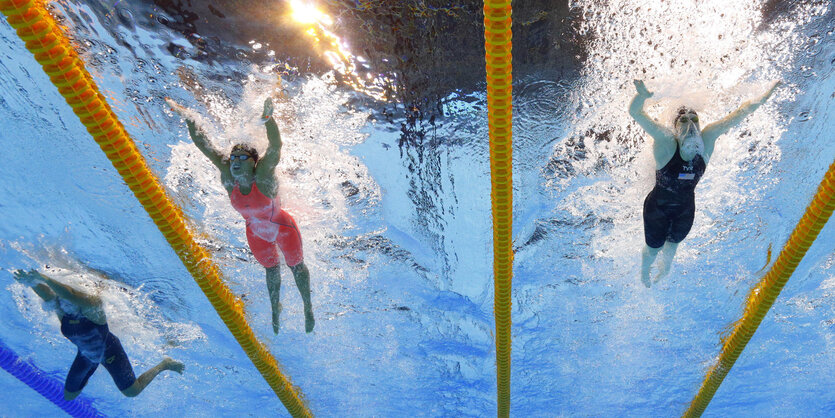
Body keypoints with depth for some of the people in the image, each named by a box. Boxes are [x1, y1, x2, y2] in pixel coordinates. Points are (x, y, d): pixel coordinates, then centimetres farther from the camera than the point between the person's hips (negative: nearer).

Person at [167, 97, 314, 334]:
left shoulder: (263, 173, -33)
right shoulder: (227, 177, -21)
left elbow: (276, 146, -51)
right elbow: (203, 145, -19)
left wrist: (269, 119, -67)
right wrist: (188, 119, -24)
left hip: (282, 228, -4)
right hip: (256, 233, 4)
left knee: (296, 266, 16)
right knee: (271, 269, 23)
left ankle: (308, 308, 37)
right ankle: (275, 310, 45)